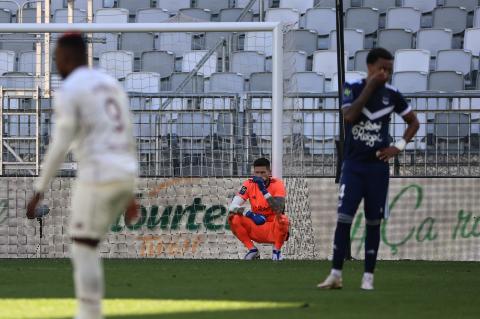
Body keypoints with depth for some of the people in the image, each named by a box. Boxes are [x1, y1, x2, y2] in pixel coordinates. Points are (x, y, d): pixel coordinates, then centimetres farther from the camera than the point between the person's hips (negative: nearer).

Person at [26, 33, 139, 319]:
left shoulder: (68, 91, -6)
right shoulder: (112, 85, 20)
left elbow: (59, 147, -12)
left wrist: (39, 192, -7)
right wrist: (130, 196, 25)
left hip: (98, 175, -8)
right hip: (125, 177, 8)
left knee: (84, 252, -2)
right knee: (85, 247, 19)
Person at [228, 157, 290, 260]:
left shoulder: (277, 184, -13)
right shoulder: (249, 184, -6)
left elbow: (279, 210, -29)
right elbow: (232, 206, -17)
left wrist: (263, 190, -35)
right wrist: (251, 215, -34)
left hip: (273, 230, -3)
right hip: (256, 230, 3)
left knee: (282, 219, -35)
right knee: (233, 218, -20)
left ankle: (277, 250, -8)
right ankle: (252, 250, -3)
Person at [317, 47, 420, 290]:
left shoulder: (391, 94, 2)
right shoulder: (352, 88, -3)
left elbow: (413, 122, 13)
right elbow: (349, 116, -20)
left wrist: (399, 146, -1)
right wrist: (369, 87, -19)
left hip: (377, 167, 2)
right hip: (353, 165, -2)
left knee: (373, 222, 3)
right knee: (343, 218, -7)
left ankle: (368, 276, 8)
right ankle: (336, 275, -3)